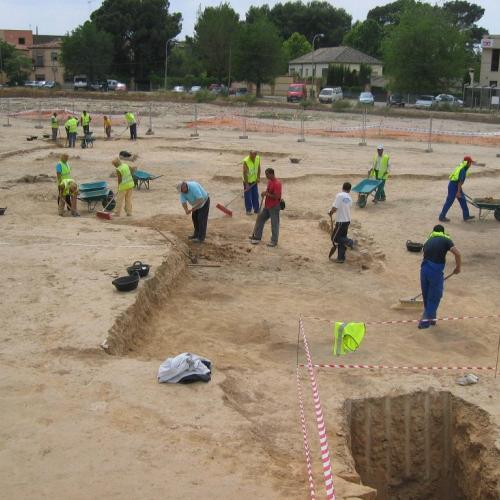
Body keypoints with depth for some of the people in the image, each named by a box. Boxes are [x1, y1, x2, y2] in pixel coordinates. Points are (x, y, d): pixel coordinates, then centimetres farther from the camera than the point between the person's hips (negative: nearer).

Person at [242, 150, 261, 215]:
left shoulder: (258, 158, -10)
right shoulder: (246, 161, -26)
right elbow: (245, 173, -22)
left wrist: (258, 177, -2)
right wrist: (247, 184, -20)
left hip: (254, 181, 5)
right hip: (247, 181, -5)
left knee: (255, 196, 11)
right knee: (248, 196, 2)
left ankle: (256, 209, 24)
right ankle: (248, 210, 15)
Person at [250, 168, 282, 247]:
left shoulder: (277, 183, -22)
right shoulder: (269, 181, 7)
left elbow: (276, 196, -27)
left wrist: (267, 194, -23)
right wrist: (264, 193, 1)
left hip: (274, 207, -10)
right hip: (267, 206, 10)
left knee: (274, 223, 3)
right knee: (260, 219, 14)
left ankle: (274, 241, 15)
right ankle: (257, 237, 23)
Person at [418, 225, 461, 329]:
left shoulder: (428, 241, 22)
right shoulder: (446, 240, 6)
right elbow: (457, 253, -8)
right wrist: (458, 267, 6)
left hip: (424, 269, 5)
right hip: (436, 271, -5)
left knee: (426, 296, 21)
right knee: (434, 297, 9)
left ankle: (430, 317, 36)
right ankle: (426, 320, 9)